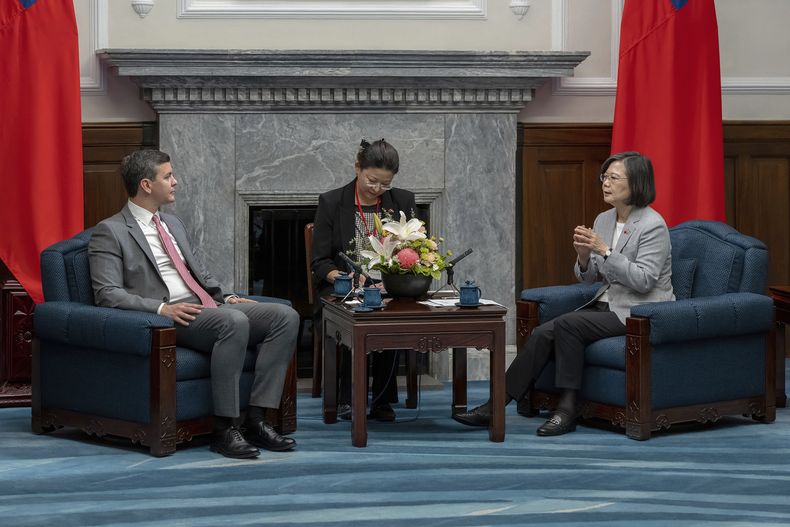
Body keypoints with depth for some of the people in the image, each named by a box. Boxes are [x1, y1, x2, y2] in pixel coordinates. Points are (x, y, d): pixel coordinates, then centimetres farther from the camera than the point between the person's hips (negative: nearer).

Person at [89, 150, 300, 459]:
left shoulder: (173, 224, 25)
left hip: (207, 308, 8)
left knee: (285, 316, -13)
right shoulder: (110, 232, 0)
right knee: (235, 321, -36)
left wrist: (226, 297, 10)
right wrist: (161, 308, -22)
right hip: (168, 318, -8)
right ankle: (224, 429, -29)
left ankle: (256, 419, -18)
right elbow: (107, 294, -10)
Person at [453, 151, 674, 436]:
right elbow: (589, 277, 12)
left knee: (566, 324, -28)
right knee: (543, 333, -15)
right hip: (607, 305, 7)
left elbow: (643, 281, -21)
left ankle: (567, 410, -21)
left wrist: (604, 250, -25)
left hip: (639, 313, -7)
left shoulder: (653, 225, -13)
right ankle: (496, 405, -15)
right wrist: (584, 255, -11)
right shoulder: (603, 220, 10)